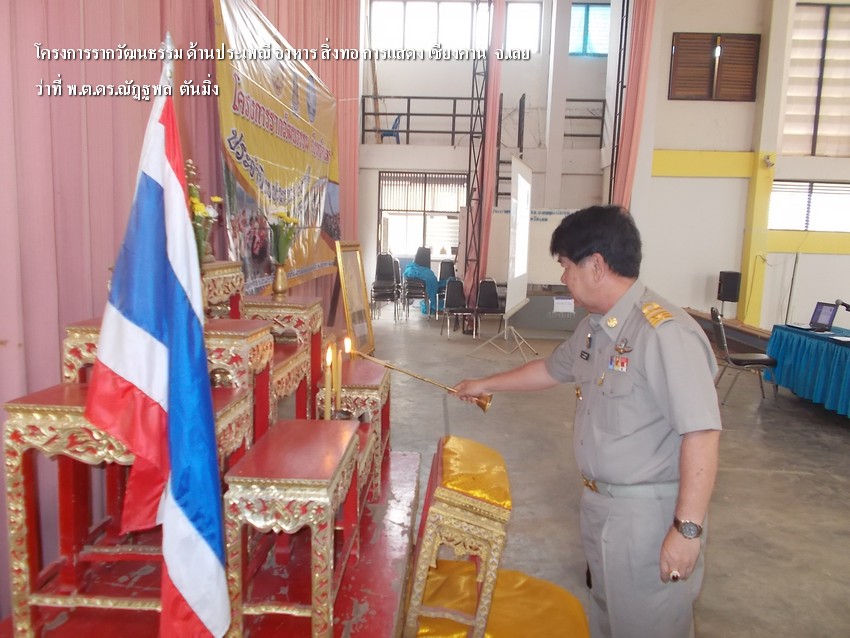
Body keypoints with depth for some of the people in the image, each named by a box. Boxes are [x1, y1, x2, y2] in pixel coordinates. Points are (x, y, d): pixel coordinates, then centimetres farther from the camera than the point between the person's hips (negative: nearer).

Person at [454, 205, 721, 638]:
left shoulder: (665, 333, -25)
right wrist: (485, 385, 28)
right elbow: (552, 369, 22)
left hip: (650, 517, -8)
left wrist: (688, 529, -25)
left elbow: (701, 434, -27)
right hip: (598, 505, 9)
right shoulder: (593, 328, 5)